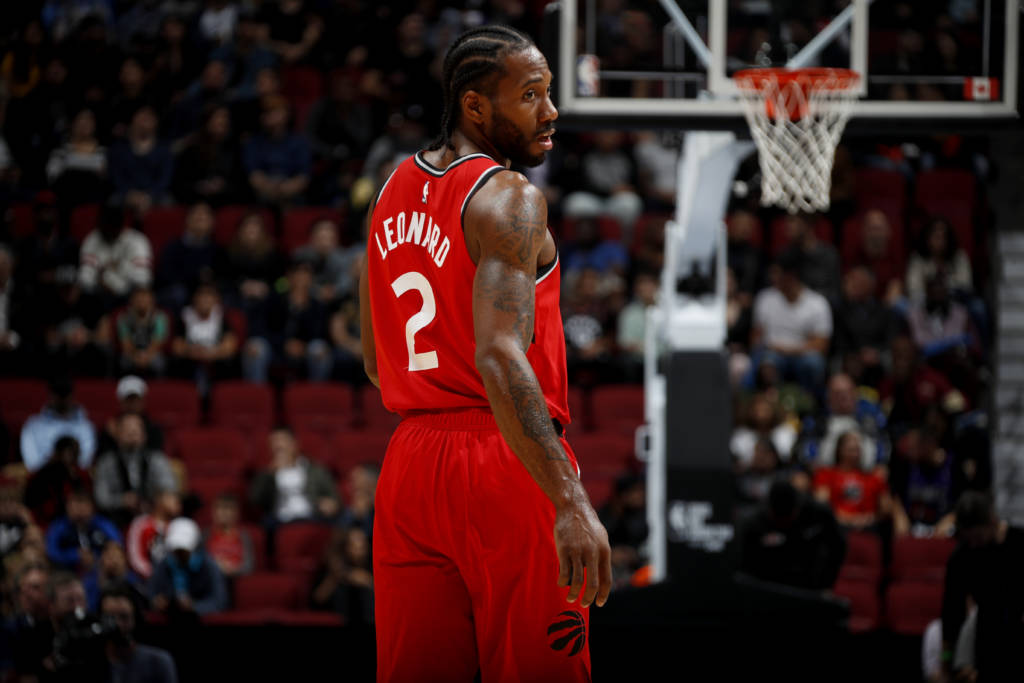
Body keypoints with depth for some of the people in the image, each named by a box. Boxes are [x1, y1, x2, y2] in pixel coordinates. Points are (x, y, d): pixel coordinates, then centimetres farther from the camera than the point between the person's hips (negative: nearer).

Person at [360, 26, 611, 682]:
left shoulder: (396, 190, 14)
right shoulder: (508, 200, -12)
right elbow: (500, 357, -25)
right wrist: (571, 502, -31)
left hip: (411, 459, 8)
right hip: (506, 468, -8)